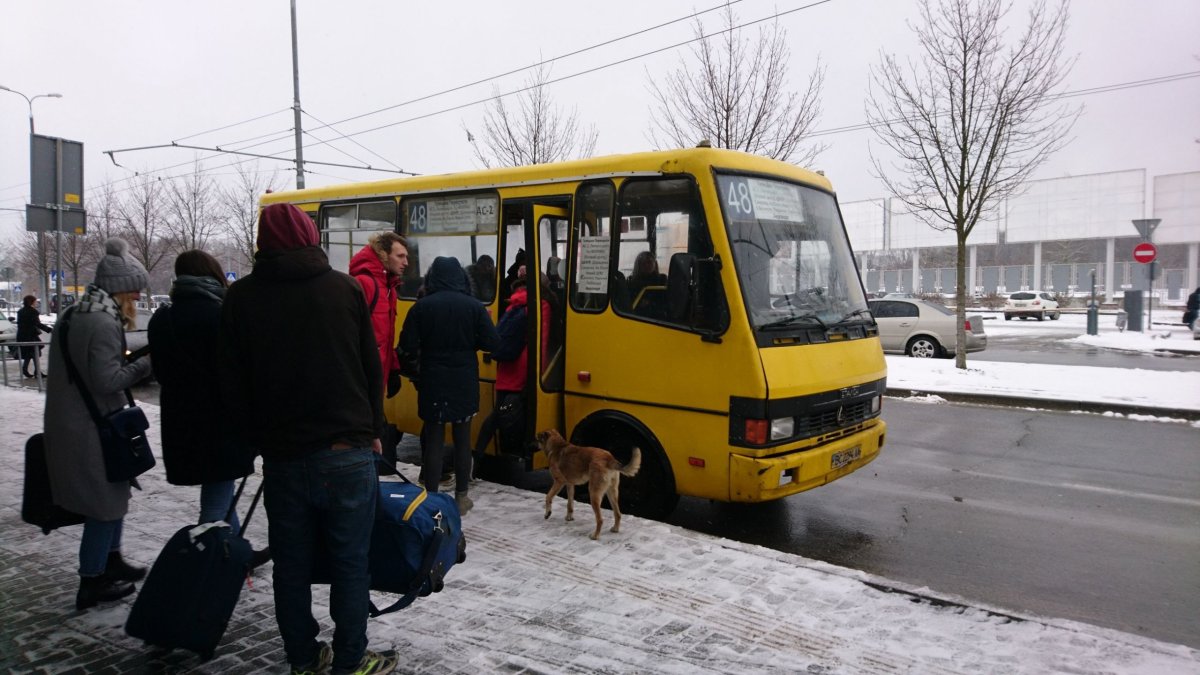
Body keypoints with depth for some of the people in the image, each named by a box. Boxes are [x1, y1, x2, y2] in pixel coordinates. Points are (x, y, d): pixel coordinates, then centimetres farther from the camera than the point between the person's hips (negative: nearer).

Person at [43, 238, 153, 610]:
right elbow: (107, 381, -24)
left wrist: (126, 361, 7)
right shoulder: (103, 323, -21)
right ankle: (91, 583, 13)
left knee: (112, 494, 22)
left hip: (69, 423, 10)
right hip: (93, 429, -10)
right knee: (105, 500, 3)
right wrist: (144, 364, -12)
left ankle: (110, 560, 36)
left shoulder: (72, 316, 10)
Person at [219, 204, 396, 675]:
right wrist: (373, 429, 14)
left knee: (292, 565, 13)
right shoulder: (344, 288, -1)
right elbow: (372, 368, 3)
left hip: (282, 455, 2)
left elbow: (233, 384, 4)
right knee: (350, 564, 7)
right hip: (347, 452, -2)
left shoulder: (242, 297, 1)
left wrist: (255, 439, 16)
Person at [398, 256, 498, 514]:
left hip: (433, 382, -1)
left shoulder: (422, 306, -8)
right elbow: (490, 342, -7)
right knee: (462, 439, 12)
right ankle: (461, 497, 19)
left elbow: (407, 345, -10)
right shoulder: (473, 306, -6)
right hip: (464, 383, 1)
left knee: (433, 439, 7)